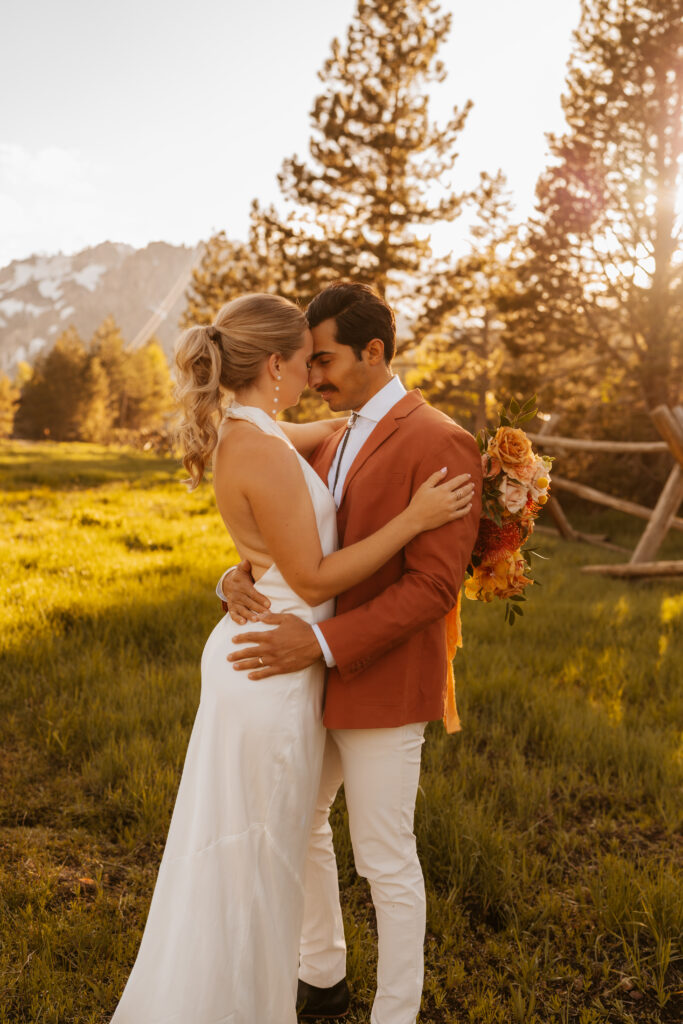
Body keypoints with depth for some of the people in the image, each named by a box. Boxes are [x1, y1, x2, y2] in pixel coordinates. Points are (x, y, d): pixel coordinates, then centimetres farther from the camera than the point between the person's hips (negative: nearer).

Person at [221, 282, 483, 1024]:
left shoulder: (441, 444, -17)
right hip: (324, 678, 9)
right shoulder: (335, 443, 11)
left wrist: (322, 642, -29)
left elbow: (433, 586, -23)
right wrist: (239, 578, -14)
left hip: (384, 687, -9)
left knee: (383, 858, 5)